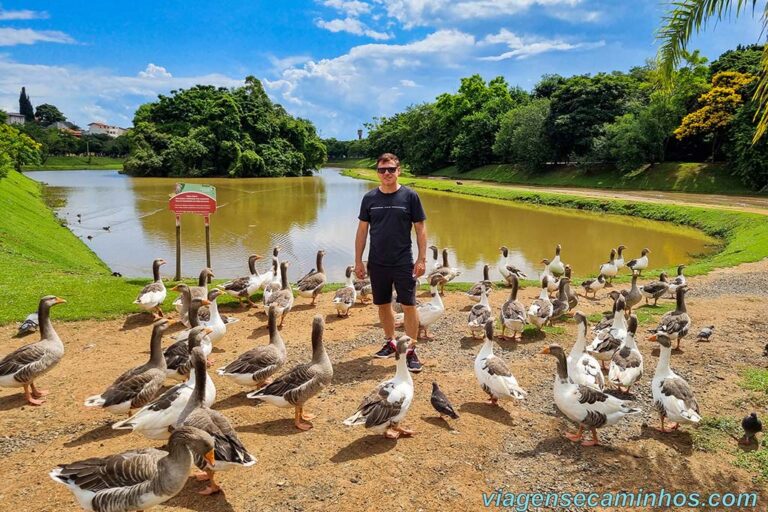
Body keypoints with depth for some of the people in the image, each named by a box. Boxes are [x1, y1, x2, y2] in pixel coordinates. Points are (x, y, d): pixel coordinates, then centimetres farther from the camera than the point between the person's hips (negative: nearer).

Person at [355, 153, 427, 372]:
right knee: (383, 305, 13)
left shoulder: (410, 196, -4)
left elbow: (420, 229, -2)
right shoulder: (370, 198, 2)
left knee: (409, 305, -2)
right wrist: (358, 261, 3)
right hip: (377, 263, 3)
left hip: (403, 262, -3)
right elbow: (362, 230, 6)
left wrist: (422, 258, -7)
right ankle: (390, 342, 32)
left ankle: (411, 350, 9)